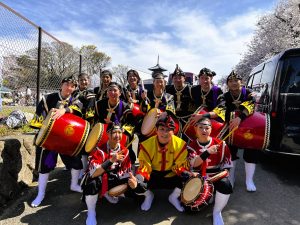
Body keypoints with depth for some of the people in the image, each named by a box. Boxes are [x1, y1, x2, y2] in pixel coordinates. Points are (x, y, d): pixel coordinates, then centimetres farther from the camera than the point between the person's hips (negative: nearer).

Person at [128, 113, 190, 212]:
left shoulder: (180, 144, -17)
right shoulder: (146, 145, -18)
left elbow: (181, 165, -11)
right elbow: (144, 167, -17)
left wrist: (188, 174, -33)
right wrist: (137, 179, -38)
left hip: (171, 177, 1)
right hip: (153, 177, 0)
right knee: (135, 185, -26)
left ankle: (174, 197, 11)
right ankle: (148, 195, 15)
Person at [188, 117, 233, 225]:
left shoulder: (220, 144, -6)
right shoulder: (191, 146, -4)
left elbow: (226, 166, 0)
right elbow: (194, 164, -21)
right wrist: (207, 152, -35)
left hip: (217, 176, 0)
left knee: (225, 185, -34)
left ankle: (217, 212, -6)